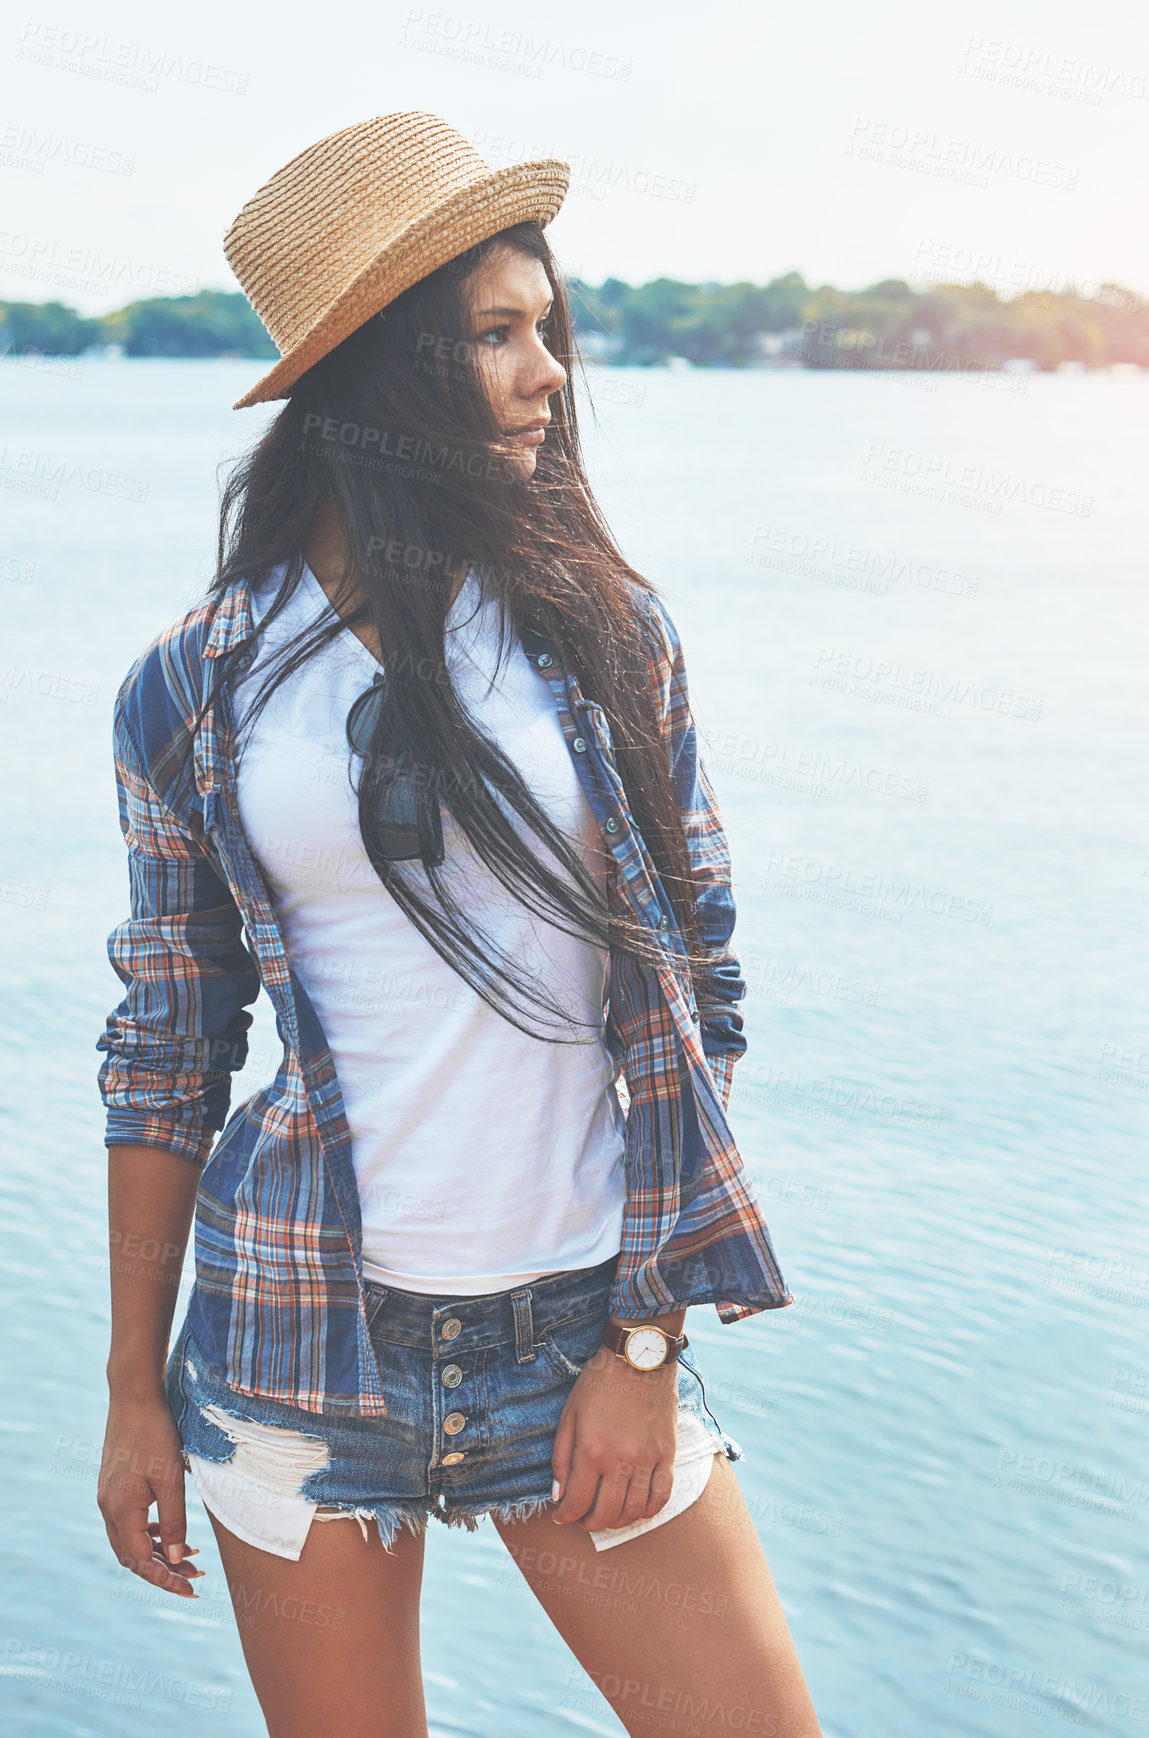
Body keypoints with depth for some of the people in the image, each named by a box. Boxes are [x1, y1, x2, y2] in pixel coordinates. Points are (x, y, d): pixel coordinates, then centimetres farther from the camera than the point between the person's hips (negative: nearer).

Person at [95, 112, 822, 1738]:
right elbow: (166, 1055, 5)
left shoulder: (603, 628, 0)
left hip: (579, 1335, 1)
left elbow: (697, 997, 0)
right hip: (300, 1345, 0)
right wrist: (136, 1393, 6)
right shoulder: (196, 690, -1)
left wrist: (646, 1344, -4)